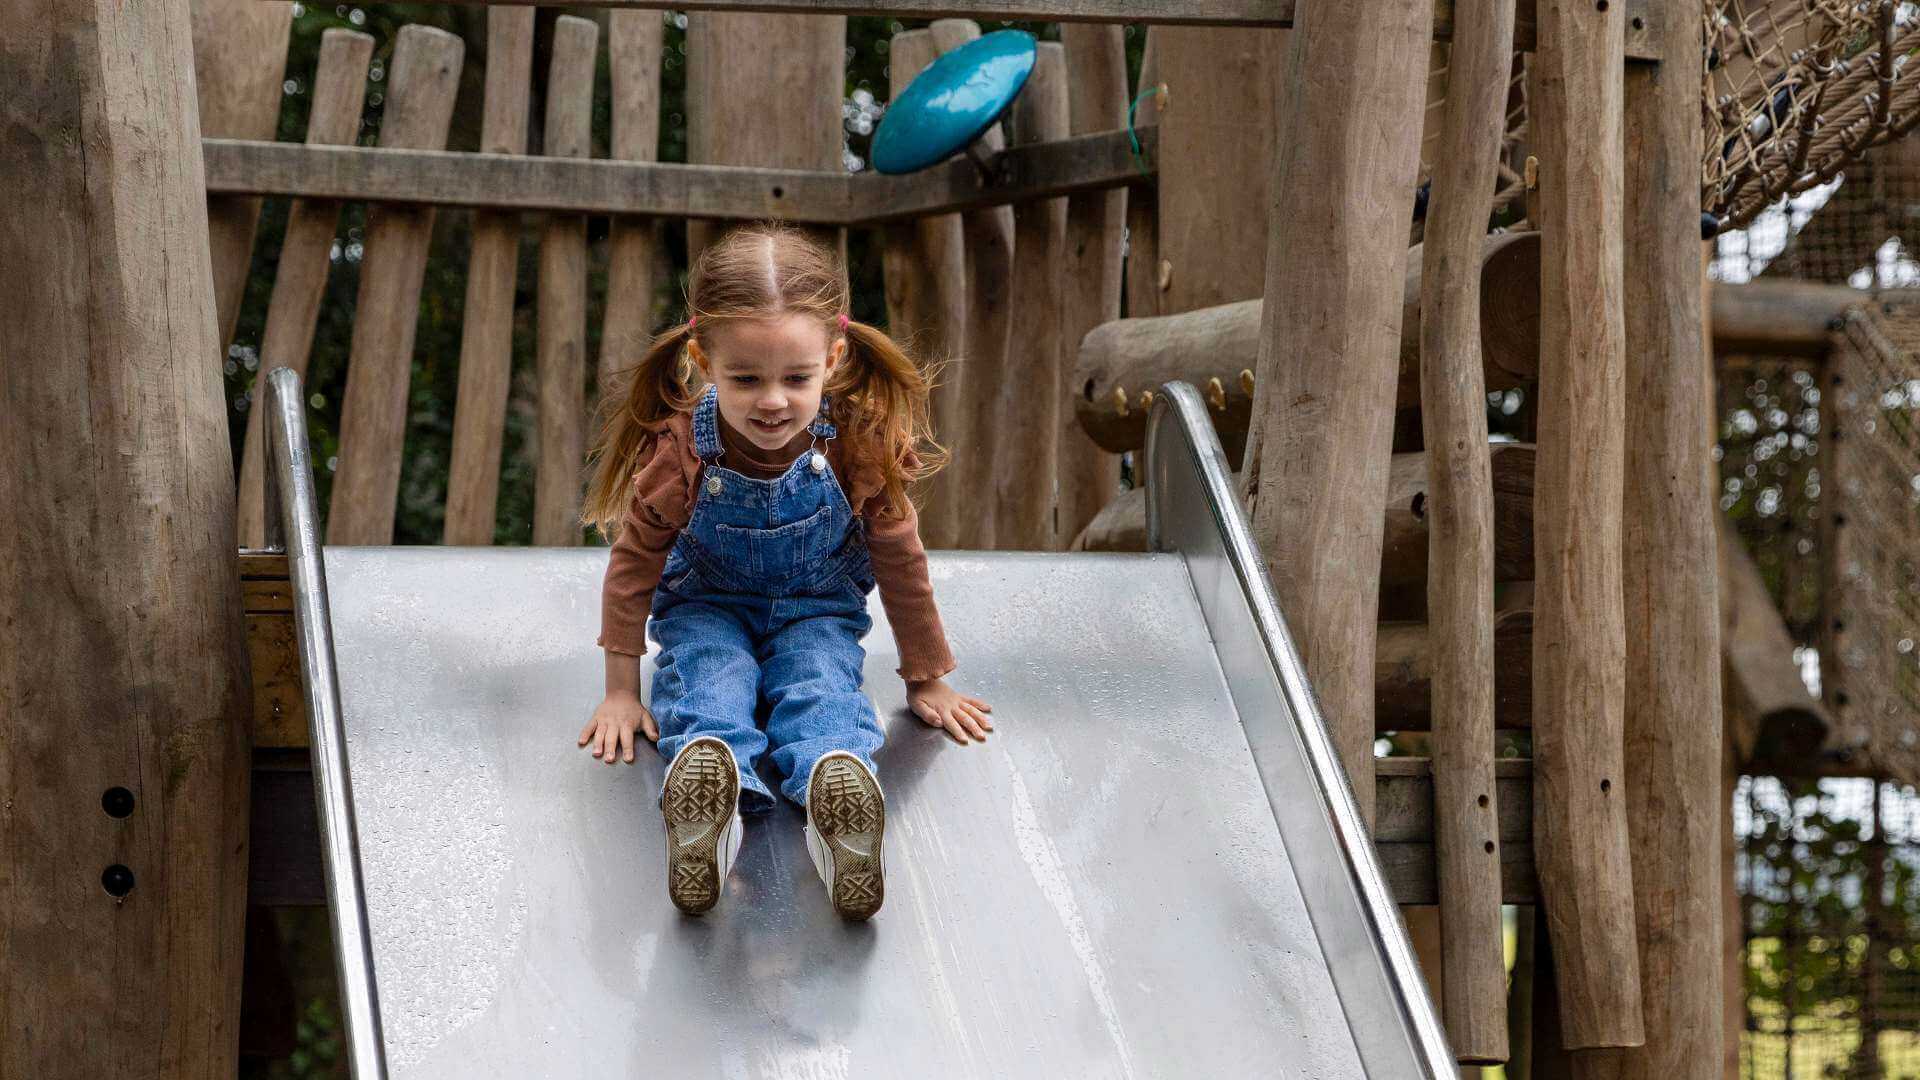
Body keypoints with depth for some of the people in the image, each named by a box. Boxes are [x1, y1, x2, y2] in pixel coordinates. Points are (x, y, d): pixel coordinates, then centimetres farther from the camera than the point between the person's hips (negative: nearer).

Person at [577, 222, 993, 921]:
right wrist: (621, 690, -5)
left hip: (817, 608, 1)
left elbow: (900, 560, -6)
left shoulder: (861, 444, -21)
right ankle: (708, 787, -65)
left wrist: (926, 680, 4)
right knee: (705, 680, -34)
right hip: (707, 606, 0)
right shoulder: (679, 451, -23)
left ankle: (836, 788, -63)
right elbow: (634, 561, -8)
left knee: (824, 685, -32)